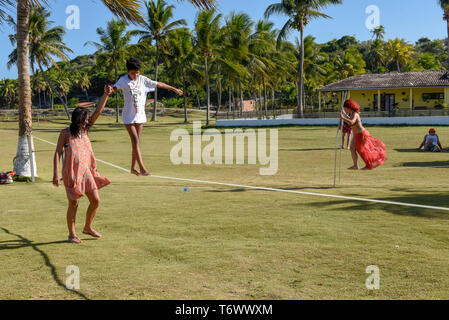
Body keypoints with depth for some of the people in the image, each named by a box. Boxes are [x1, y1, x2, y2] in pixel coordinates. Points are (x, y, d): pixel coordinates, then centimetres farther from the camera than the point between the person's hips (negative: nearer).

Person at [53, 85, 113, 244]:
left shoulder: (85, 130, 7)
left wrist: (106, 95, -8)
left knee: (95, 200, 4)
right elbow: (57, 153, -7)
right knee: (74, 203, 1)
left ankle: (88, 227, 24)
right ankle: (72, 234, 15)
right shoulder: (65, 133, -6)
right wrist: (56, 174, -14)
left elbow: (98, 112, 1)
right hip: (71, 172, -5)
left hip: (86, 171, 6)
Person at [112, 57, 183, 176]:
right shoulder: (124, 80, -4)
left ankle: (133, 168, 19)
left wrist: (174, 89, 16)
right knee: (135, 141, -11)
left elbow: (158, 84, 10)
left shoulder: (143, 80, 4)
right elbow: (115, 87, -20)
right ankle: (142, 168, -14)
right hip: (128, 115, -4)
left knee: (136, 141, 8)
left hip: (140, 115, 4)